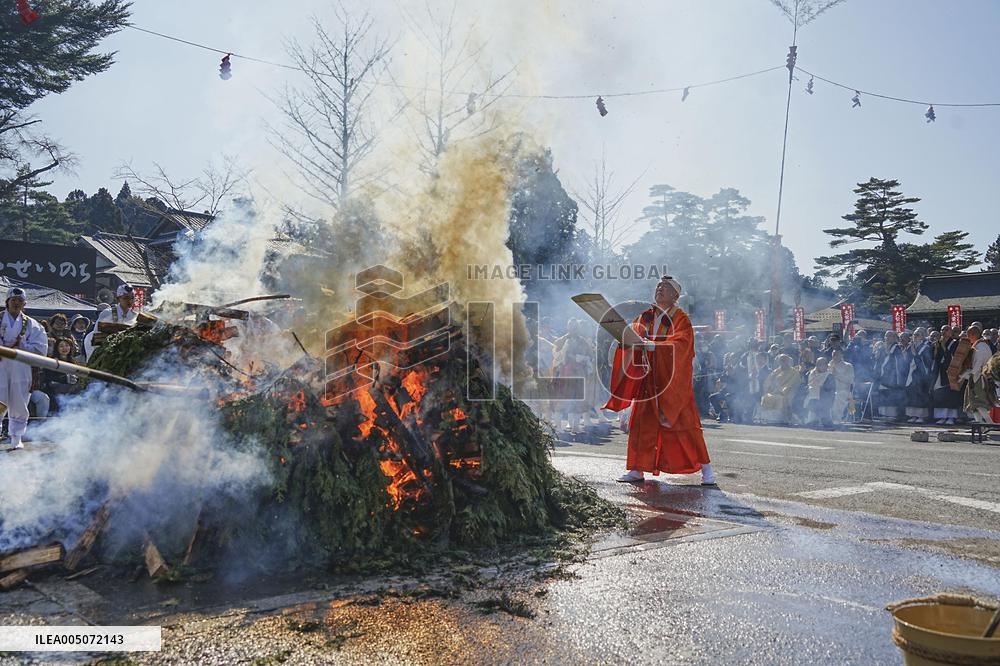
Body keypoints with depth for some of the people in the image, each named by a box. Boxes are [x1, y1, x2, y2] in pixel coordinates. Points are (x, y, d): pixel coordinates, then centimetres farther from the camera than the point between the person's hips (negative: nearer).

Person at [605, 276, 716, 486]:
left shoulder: (681, 320, -5)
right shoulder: (645, 318, 11)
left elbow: (679, 344, -21)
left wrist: (649, 344, -33)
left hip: (674, 380, -5)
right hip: (649, 379, 5)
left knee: (685, 423, -5)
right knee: (641, 422, 3)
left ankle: (706, 468, 5)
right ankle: (637, 469, 11)